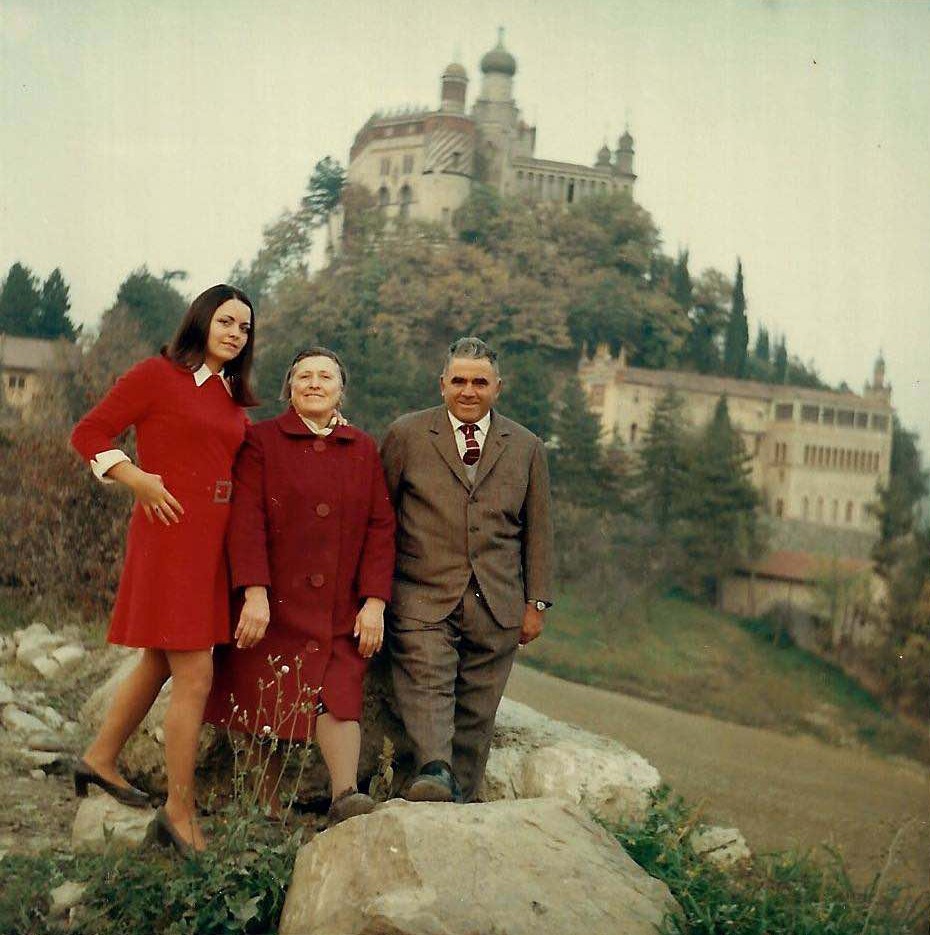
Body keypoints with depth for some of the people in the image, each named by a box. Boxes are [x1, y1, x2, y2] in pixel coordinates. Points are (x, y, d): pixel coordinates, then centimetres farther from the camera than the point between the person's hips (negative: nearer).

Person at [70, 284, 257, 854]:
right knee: (195, 677, -8)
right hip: (171, 531, -8)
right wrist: (139, 480, -14)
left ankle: (100, 759, 36)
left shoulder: (233, 396, 15)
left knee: (161, 665, 19)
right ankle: (180, 812, 2)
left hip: (215, 538, 8)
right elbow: (88, 433, -5)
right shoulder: (157, 375, -6)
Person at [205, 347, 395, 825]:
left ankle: (345, 796, -23)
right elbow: (246, 520, -7)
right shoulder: (261, 440, 2)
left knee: (340, 694, -14)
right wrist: (254, 592, -17)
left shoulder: (363, 450, 11)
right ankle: (265, 811, 11)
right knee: (269, 707, 2)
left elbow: (380, 528, 7)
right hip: (273, 603, -2)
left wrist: (375, 601, -2)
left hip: (339, 608, 2)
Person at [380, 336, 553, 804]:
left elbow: (537, 531, 14)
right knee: (428, 684, -19)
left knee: (477, 709, 2)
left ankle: (461, 796, 6)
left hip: (497, 604, 2)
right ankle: (433, 772, -32)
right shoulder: (406, 435, 5)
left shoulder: (526, 448, 12)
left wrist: (536, 602, 9)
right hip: (424, 598, -2)